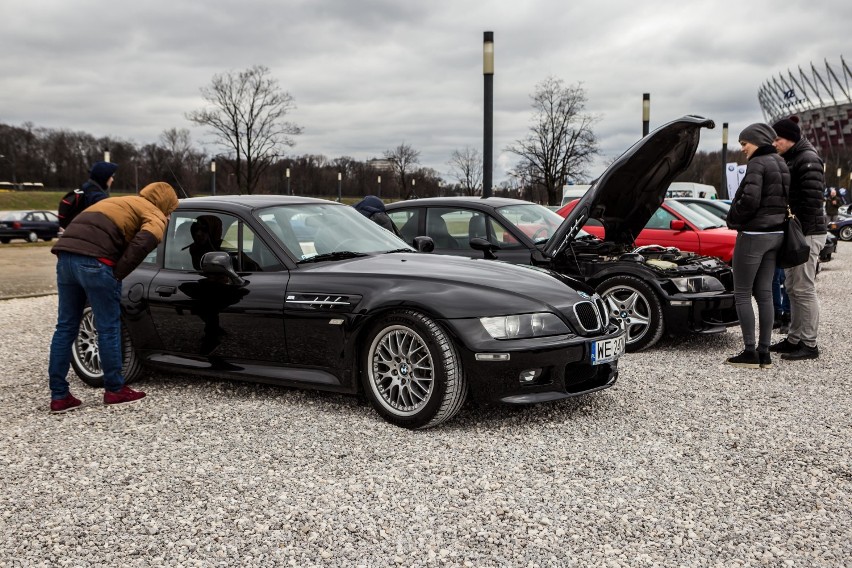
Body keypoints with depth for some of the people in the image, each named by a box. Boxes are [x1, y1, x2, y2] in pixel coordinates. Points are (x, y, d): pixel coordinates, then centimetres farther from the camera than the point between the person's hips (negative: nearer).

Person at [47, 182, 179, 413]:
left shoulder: (119, 202, 35)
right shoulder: (155, 215, 10)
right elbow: (144, 242, -13)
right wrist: (118, 273, -6)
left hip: (66, 253, 8)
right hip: (94, 261, -7)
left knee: (66, 326, 12)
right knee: (108, 328, 6)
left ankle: (59, 396, 15)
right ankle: (115, 390, 16)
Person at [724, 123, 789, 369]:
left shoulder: (757, 164, -13)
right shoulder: (781, 165, 14)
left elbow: (749, 199, -22)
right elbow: (785, 199, 15)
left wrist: (734, 219, -6)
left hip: (754, 235, -9)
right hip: (775, 234, 9)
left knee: (742, 294, -1)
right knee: (764, 293, 10)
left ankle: (750, 352, -2)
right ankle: (764, 353, 11)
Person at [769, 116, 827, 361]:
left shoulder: (808, 159, -13)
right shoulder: (789, 160, 16)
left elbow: (812, 200, -19)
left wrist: (801, 231, -20)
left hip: (807, 233, -10)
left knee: (804, 289, -7)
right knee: (792, 288, 13)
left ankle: (809, 344, -2)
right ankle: (794, 338, 21)